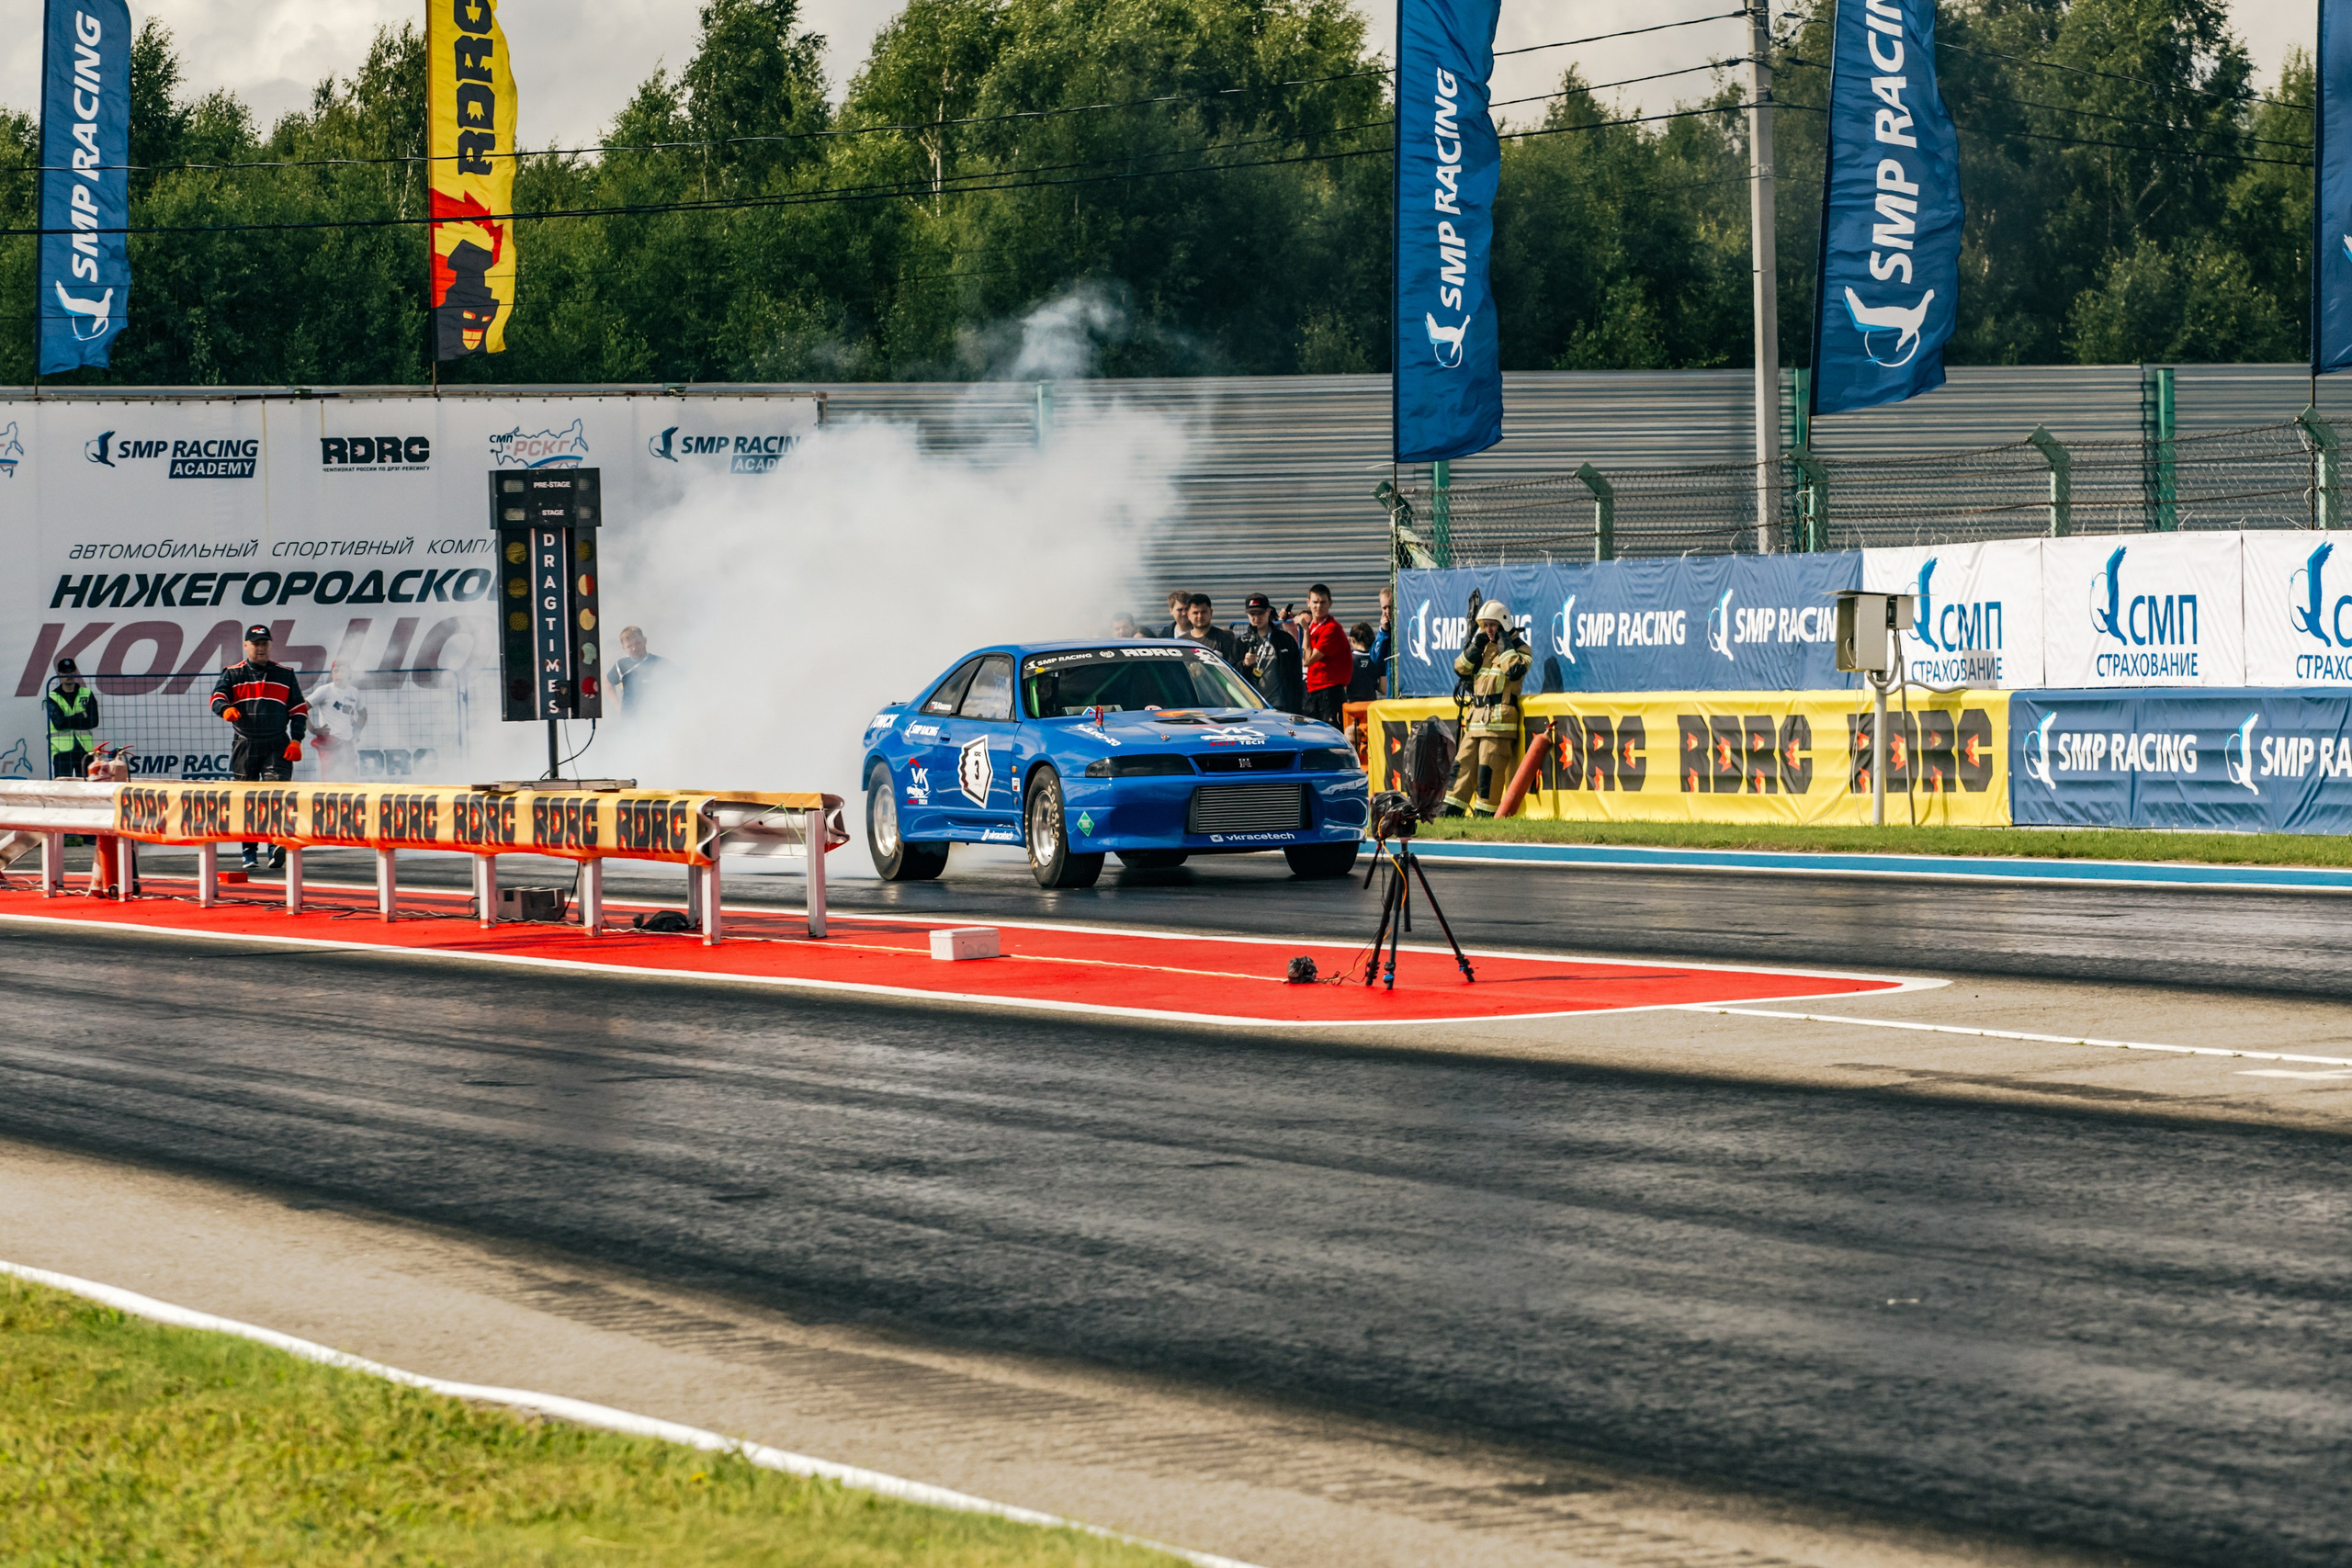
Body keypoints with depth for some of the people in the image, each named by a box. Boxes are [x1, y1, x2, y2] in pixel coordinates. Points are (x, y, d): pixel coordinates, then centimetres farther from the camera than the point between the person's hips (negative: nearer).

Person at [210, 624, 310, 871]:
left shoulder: (285, 675, 11)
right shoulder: (233, 674, 9)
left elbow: (299, 709, 12)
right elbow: (217, 698, -4)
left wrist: (296, 740, 0)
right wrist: (225, 709, -28)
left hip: (277, 746, -1)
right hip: (245, 746, 1)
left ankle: (276, 850, -22)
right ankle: (249, 853, 13)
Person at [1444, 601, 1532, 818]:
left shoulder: (1519, 647, 0)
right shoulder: (1484, 646, 20)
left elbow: (1515, 670, -19)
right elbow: (1461, 669, 15)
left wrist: (1505, 644, -12)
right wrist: (1476, 646, 2)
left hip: (1499, 719, -7)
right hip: (1476, 718, 7)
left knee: (1488, 770, -10)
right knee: (1463, 765, 5)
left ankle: (1484, 814, -7)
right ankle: (1451, 813, 8)